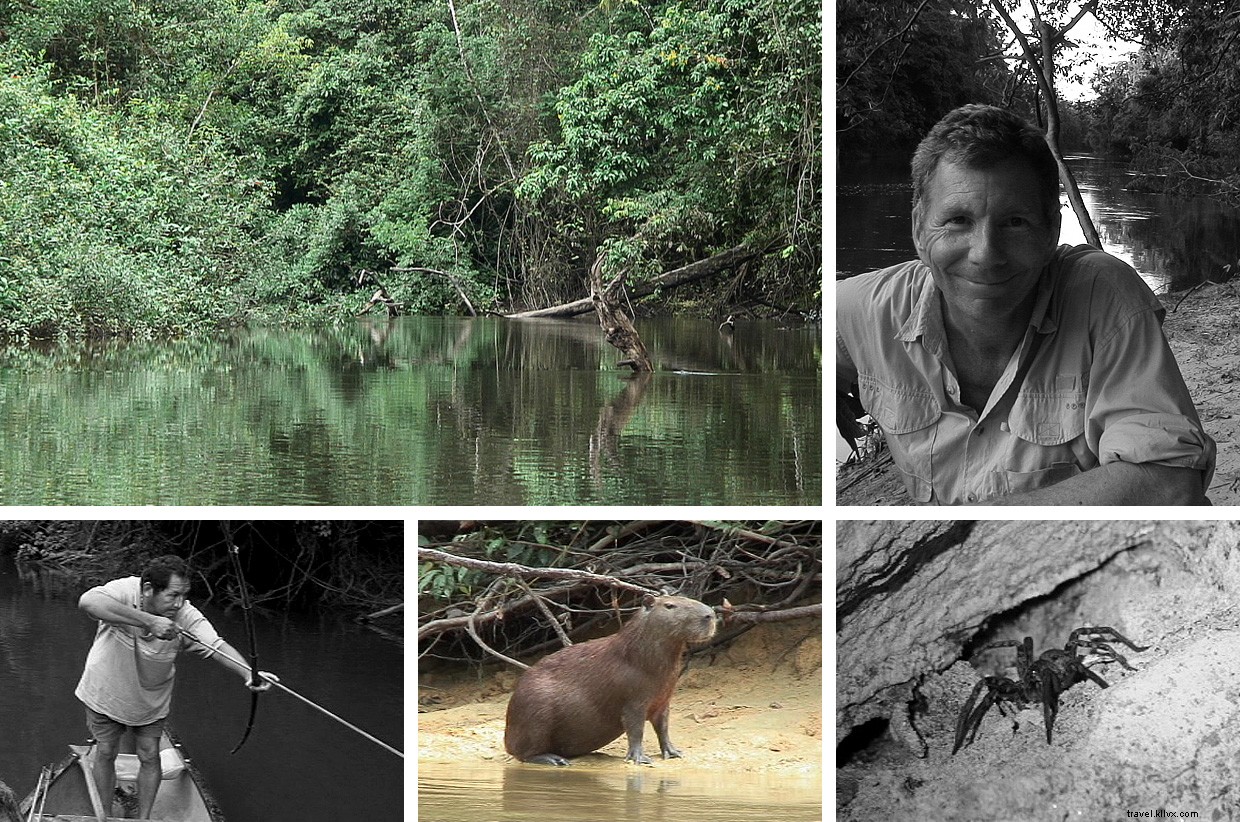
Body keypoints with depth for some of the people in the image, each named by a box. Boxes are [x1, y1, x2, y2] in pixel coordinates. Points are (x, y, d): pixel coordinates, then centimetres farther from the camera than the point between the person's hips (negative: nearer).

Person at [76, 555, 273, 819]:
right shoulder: (125, 592, -35)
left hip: (151, 698, 1)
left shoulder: (186, 618, -27)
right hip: (106, 690, -1)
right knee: (105, 752, 11)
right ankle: (105, 816, 30)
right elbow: (88, 601, -54)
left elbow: (217, 646, -33)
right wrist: (148, 621, -57)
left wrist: (248, 674, -54)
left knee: (149, 755, 5)